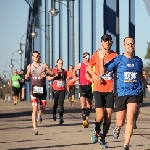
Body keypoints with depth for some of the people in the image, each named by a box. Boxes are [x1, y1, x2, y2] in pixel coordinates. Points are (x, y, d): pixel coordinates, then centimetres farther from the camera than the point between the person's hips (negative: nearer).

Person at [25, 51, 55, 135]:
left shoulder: (44, 66, -1)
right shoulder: (30, 66, 6)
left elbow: (53, 74, -3)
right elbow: (27, 77, 16)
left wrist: (46, 74, -23)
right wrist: (27, 76, -8)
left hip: (42, 89, 0)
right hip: (34, 89, 0)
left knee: (43, 110, 7)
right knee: (35, 109, -13)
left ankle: (39, 114, 45)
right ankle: (35, 128, -11)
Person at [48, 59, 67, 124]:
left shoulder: (64, 71, 10)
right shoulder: (54, 70, 0)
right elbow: (48, 78, -3)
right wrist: (54, 76, -19)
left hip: (62, 90, 1)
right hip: (56, 89, -1)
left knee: (61, 103, -9)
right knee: (56, 103, 9)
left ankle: (61, 118, -16)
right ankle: (54, 114, 36)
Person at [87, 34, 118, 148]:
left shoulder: (115, 56, 1)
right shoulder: (96, 55, 1)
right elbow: (89, 67, 15)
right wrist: (95, 76, -3)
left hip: (110, 90, 1)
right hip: (99, 89, -1)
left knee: (108, 116, 2)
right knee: (100, 116, -10)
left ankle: (103, 139, 17)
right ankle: (96, 131, 20)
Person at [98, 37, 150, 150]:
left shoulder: (138, 61, 8)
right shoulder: (118, 59, -2)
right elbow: (104, 71, -2)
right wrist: (102, 59, -16)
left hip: (134, 93, 1)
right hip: (121, 93, -1)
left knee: (130, 120, -12)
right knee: (120, 122, 5)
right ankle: (117, 129, 43)